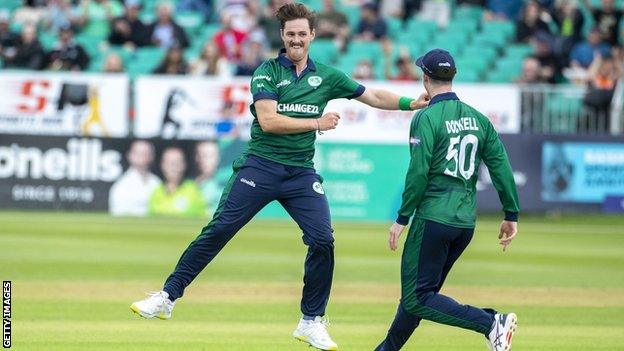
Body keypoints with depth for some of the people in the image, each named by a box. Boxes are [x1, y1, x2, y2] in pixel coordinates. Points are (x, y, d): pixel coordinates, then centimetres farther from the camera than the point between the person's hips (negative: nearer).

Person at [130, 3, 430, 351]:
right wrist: (316, 123, -12)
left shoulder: (327, 76, 10)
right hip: (260, 166, -3)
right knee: (219, 230, -10)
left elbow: (375, 96, 16)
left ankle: (311, 322, 4)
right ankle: (168, 297, -4)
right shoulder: (267, 72, -2)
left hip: (301, 173, 3)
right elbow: (268, 121, -14)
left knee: (323, 240, -10)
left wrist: (413, 103, 5)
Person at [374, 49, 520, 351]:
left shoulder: (427, 117, -9)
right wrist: (511, 215, 12)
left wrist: (402, 218, -9)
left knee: (417, 298, -7)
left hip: (433, 220, -8)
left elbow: (419, 173, -15)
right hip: (466, 223, 8)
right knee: (420, 290, 19)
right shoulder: (478, 119, 10)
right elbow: (502, 168, 7)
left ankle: (491, 323, -22)